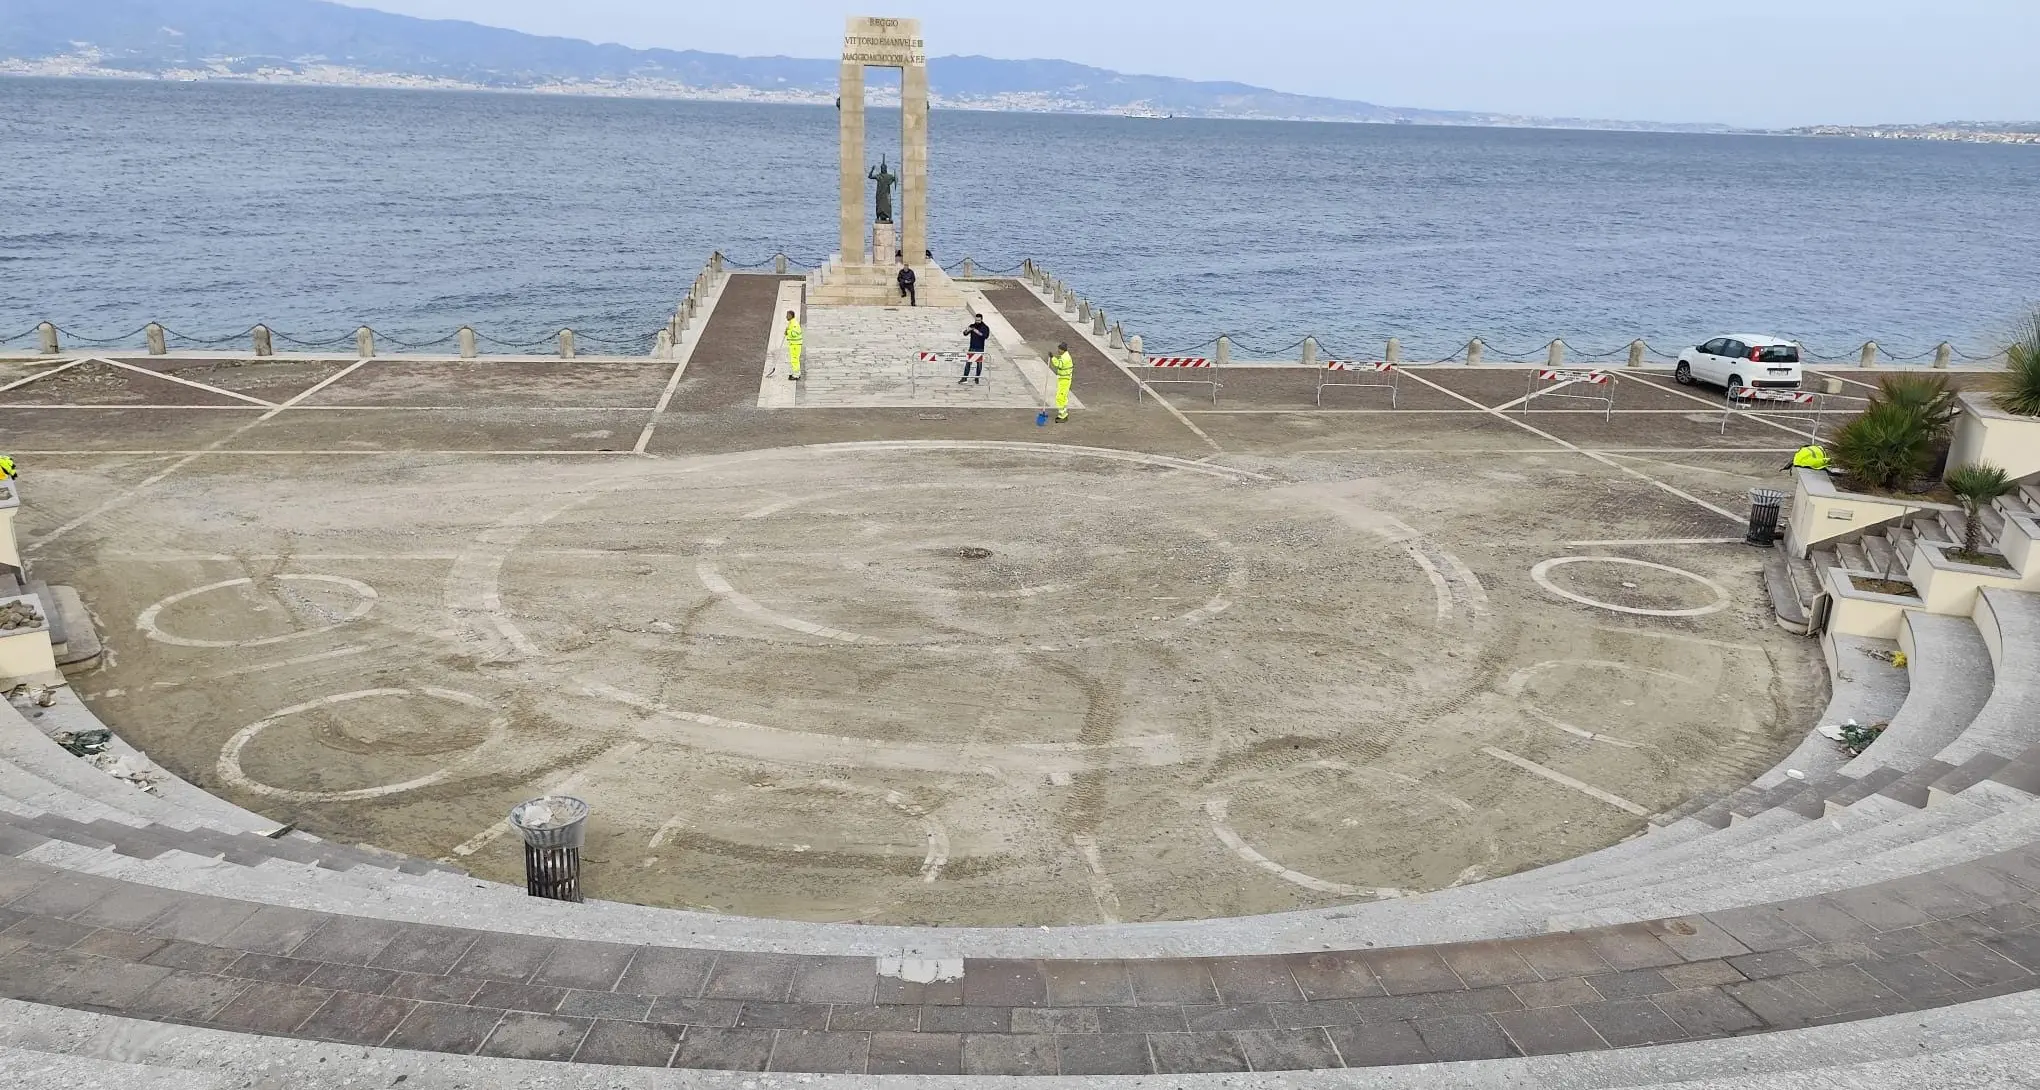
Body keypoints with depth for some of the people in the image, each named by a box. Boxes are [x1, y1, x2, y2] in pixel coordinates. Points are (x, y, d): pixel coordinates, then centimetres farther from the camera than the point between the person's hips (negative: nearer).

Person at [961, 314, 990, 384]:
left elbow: (986, 336, -19)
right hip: (972, 348, 2)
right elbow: (965, 334, -5)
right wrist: (967, 330, -28)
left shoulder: (985, 327, -4)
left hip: (980, 349, -2)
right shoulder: (972, 326, 3)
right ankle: (964, 378, 3)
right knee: (968, 362, -1)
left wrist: (978, 332, -31)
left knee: (979, 363, 3)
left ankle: (977, 378, 14)